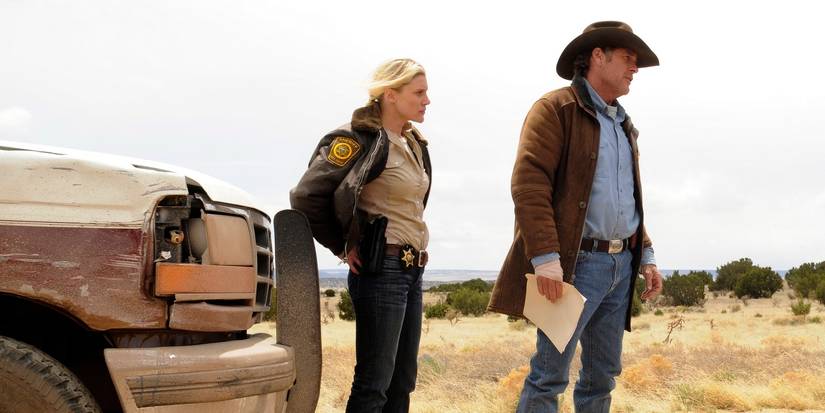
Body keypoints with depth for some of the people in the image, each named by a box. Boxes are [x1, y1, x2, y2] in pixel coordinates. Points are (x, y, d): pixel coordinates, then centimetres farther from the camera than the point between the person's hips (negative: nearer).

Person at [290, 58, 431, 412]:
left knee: (402, 382, 10)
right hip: (381, 269, -9)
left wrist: (418, 249, 15)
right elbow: (306, 196, -16)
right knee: (374, 383, -7)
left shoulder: (414, 144, 14)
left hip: (412, 271, 9)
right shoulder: (360, 139, -11)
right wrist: (342, 248, -8)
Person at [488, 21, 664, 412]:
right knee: (550, 374, -7)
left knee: (603, 374, 11)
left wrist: (646, 256, 15)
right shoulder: (555, 108, -5)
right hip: (576, 262, -8)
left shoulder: (623, 125, 21)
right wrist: (545, 259, -23)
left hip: (621, 265, 8)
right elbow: (529, 184, -15)